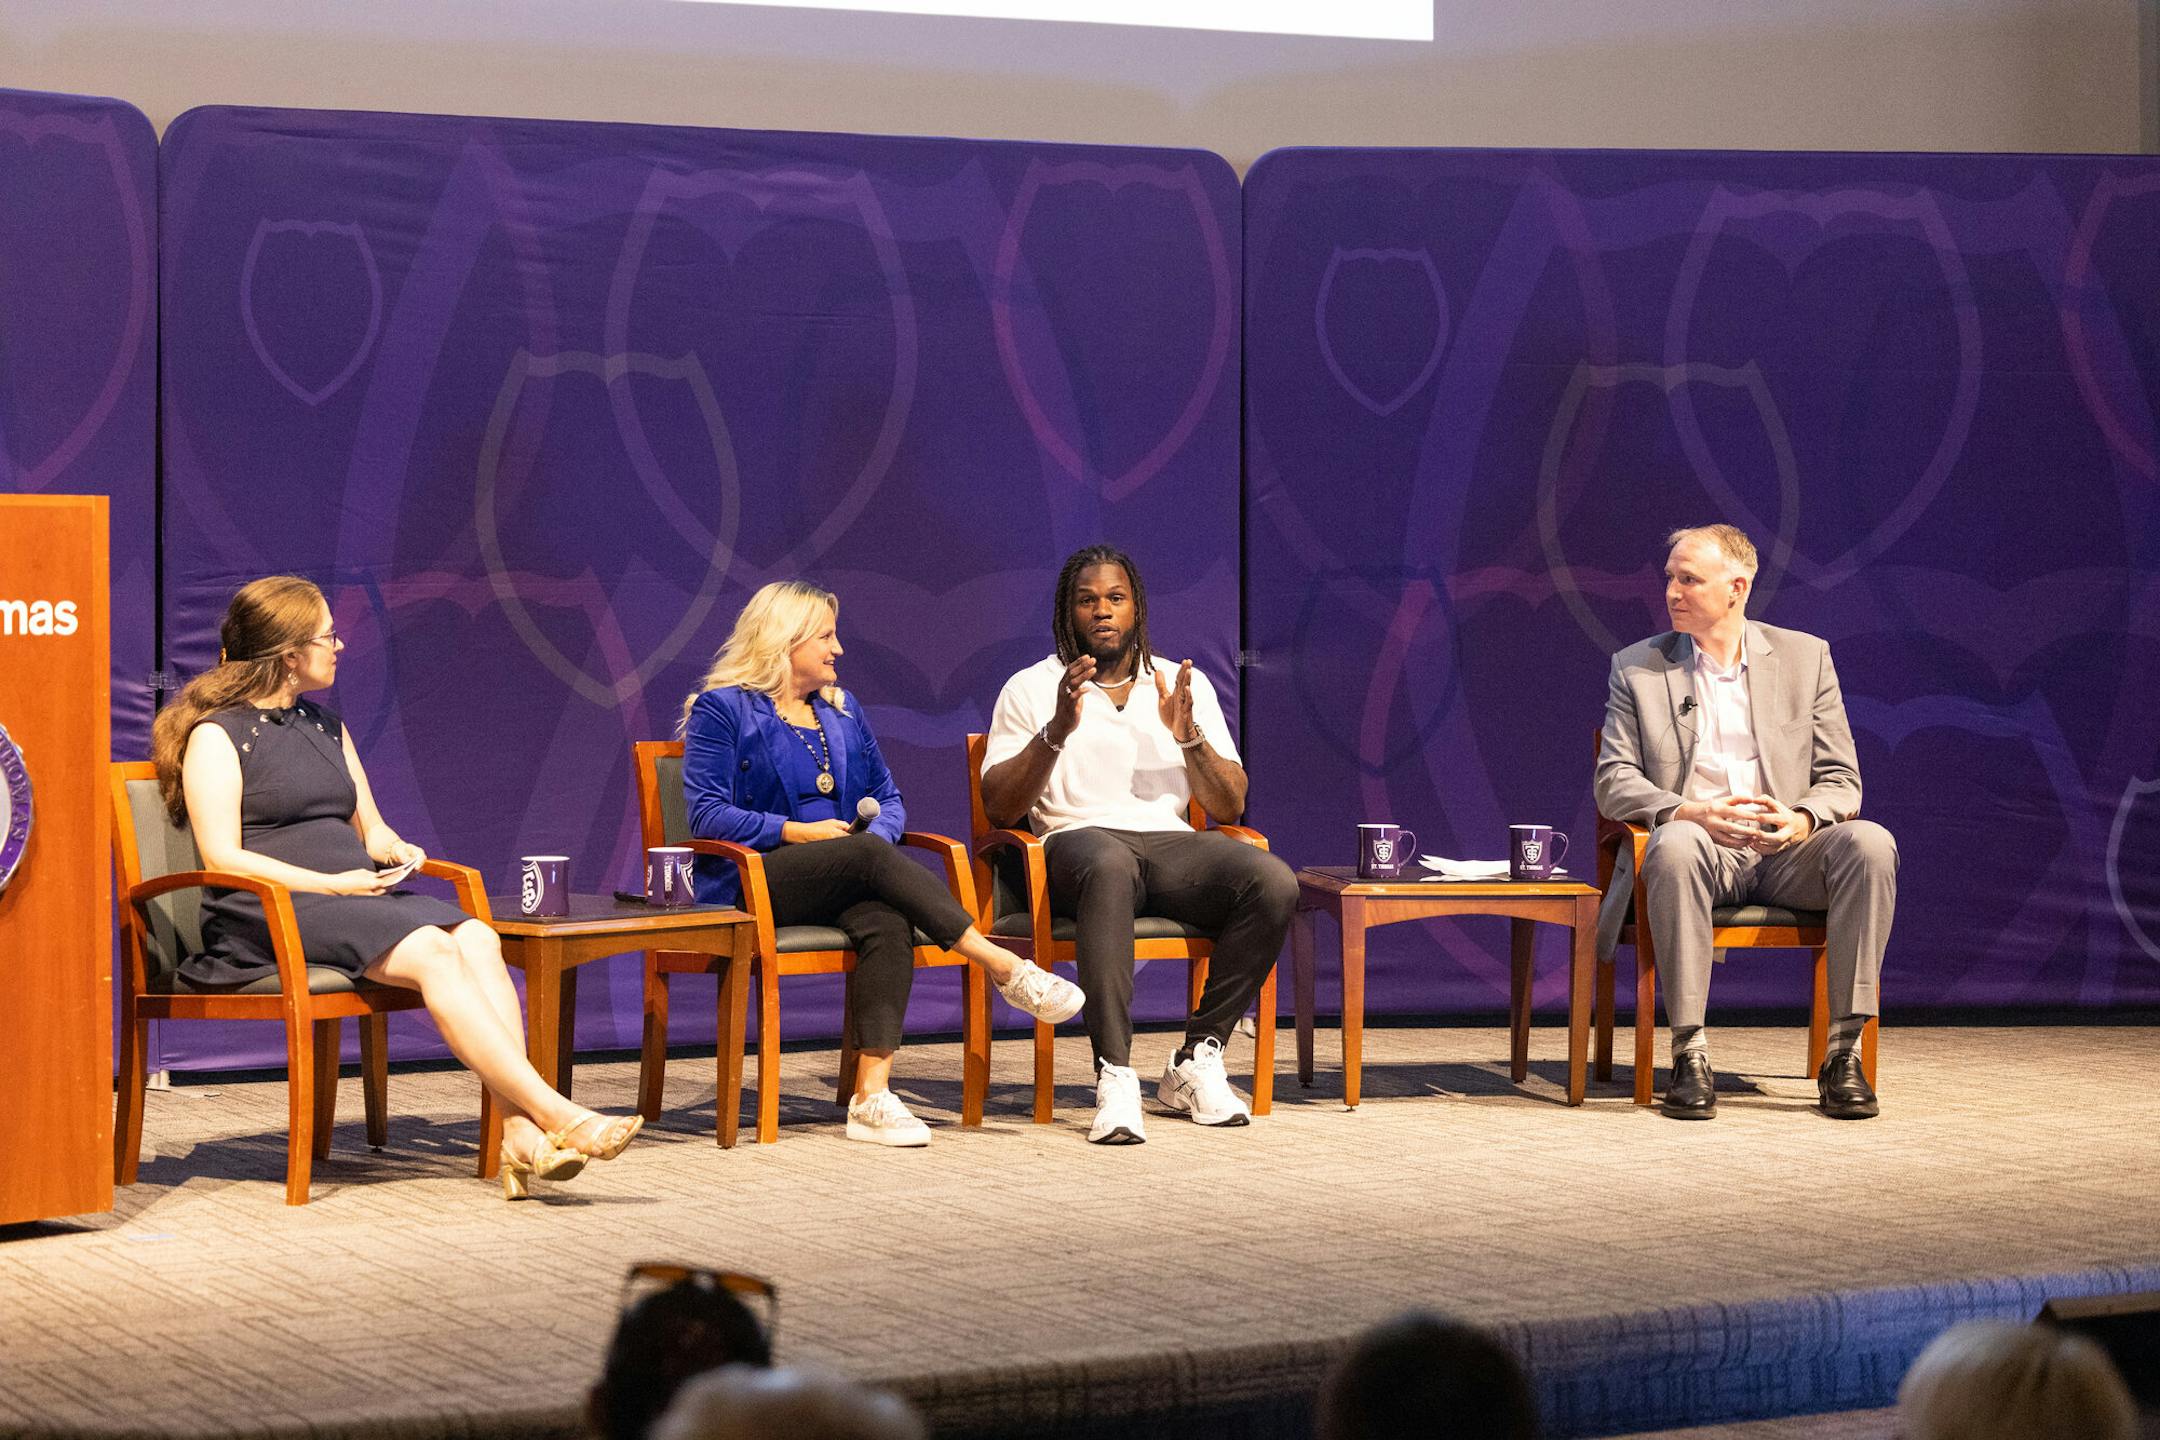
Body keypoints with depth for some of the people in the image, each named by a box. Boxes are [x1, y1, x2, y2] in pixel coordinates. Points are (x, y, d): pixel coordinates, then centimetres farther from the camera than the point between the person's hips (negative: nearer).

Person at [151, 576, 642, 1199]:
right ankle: (558, 1116, -36)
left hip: (357, 894, 7)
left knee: (477, 938, -24)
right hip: (266, 914, -7)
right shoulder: (215, 736, 0)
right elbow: (224, 858, -10)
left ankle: (521, 1134, -38)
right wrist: (333, 883, -16)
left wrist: (392, 848, 4)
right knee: (431, 952, -31)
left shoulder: (324, 725, 24)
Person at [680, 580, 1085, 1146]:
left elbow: (888, 798, 22)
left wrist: (879, 833, -2)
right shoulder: (721, 709, 4)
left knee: (887, 923, -32)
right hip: (751, 883, -5)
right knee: (870, 857, -33)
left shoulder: (842, 712, 23)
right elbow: (708, 816, -6)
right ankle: (1006, 968, -35)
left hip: (839, 884, 5)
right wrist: (799, 832, -13)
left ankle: (872, 1095, -43)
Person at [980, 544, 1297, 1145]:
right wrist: (1057, 731, -13)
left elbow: (1229, 807, 11)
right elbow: (998, 807, 1)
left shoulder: (1185, 686, 19)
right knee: (1109, 867, -42)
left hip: (1172, 844, 3)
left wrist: (1188, 736, -7)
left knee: (1274, 884, -29)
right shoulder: (1031, 689, 12)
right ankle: (1115, 1078, -46)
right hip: (1079, 841, -3)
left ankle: (1196, 1060, -17)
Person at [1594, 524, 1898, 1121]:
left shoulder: (1805, 656, 12)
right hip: (1700, 848, -1)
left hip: (1787, 852, 1)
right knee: (1675, 844, -38)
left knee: (1870, 842, -30)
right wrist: (1691, 813, -19)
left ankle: (1843, 1053, -27)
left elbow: (1840, 779, 9)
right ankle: (1690, 1054, -34)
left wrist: (1802, 820, -16)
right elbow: (1614, 781, 1)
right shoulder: (1637, 668, 10)